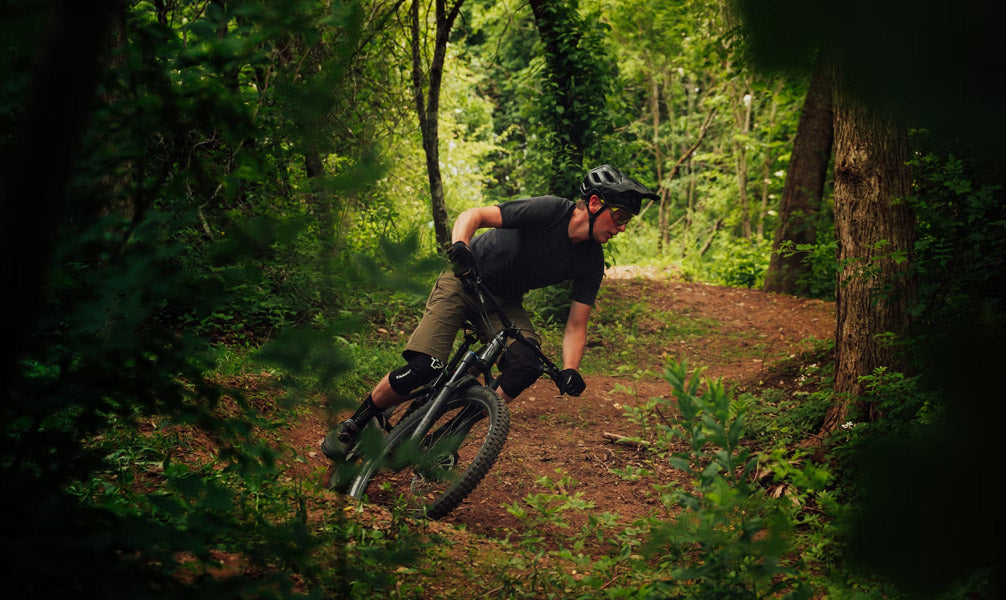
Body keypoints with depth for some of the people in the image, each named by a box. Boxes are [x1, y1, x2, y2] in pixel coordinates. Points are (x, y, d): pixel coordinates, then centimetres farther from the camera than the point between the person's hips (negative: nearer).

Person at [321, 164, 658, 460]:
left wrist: (570, 370, -27)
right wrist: (459, 246, -44)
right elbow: (474, 215, -23)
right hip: (465, 281, -4)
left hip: (504, 303, 5)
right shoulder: (550, 211, -24)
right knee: (423, 368, -20)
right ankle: (353, 426, 4)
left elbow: (576, 325, -9)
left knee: (527, 364, -25)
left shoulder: (591, 263, -10)